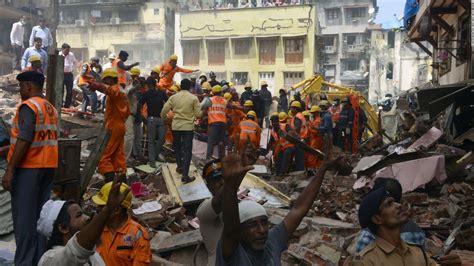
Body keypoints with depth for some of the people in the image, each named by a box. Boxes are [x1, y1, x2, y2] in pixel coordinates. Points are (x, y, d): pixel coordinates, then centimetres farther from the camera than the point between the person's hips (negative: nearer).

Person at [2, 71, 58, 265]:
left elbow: (24, 140, -19)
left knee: (24, 216, -2)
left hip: (28, 167, -8)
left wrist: (9, 170, -18)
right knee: (41, 213, 12)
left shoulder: (28, 106, -11)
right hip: (48, 166, 8)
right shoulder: (50, 108, 15)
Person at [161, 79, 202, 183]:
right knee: (187, 150, -1)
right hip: (188, 126, -3)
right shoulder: (194, 98, -7)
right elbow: (198, 114, -7)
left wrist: (163, 118, 20)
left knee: (177, 146, 26)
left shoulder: (173, 97, 0)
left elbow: (164, 110, -1)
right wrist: (203, 111, 15)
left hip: (176, 126, 3)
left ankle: (180, 166, 30)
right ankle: (185, 175, -6)